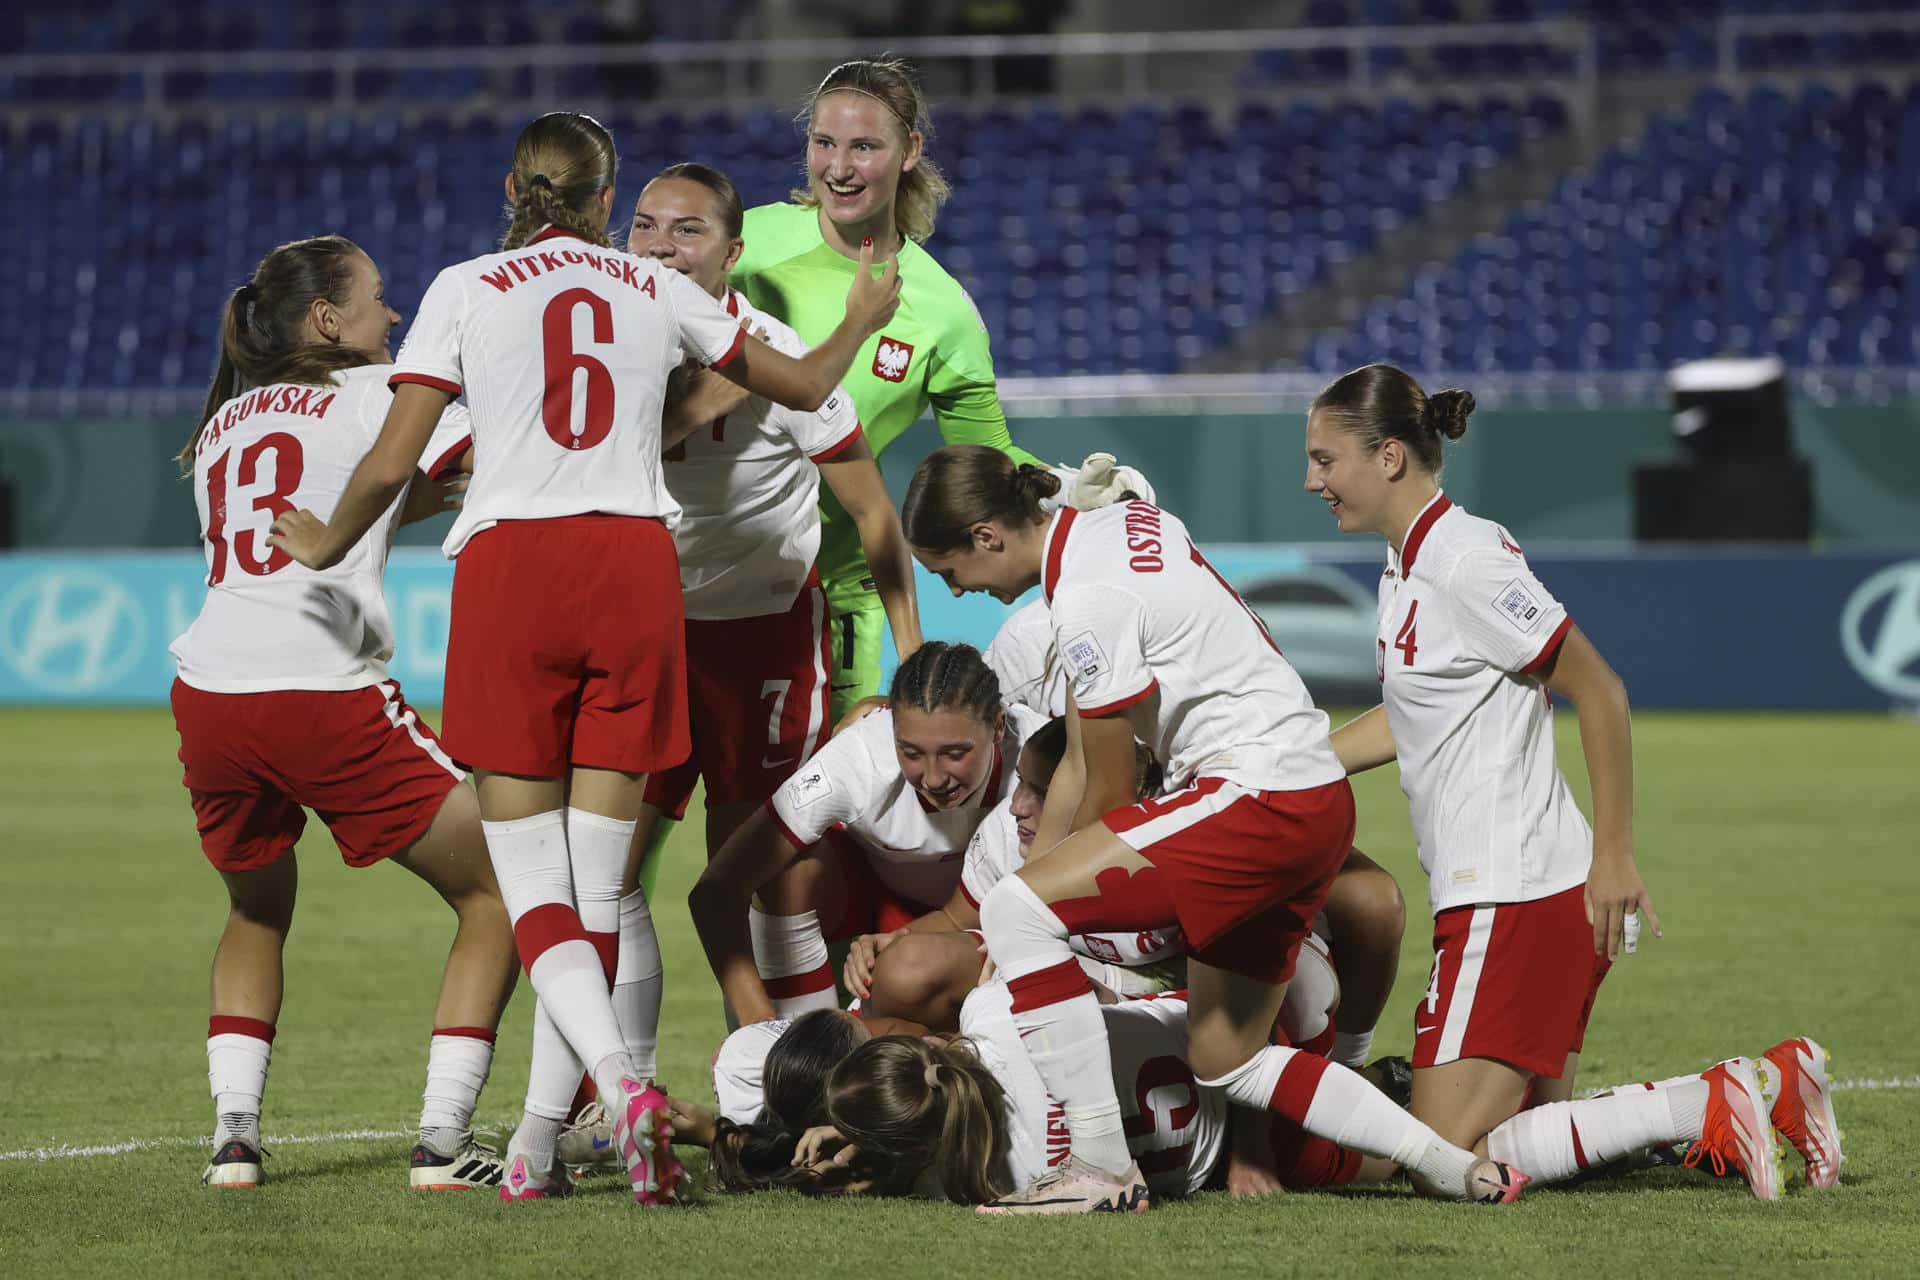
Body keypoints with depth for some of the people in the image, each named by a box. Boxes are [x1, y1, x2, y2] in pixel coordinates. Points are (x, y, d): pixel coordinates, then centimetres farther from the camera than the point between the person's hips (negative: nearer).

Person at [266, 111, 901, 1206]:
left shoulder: (466, 289, 7)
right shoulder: (657, 291, 14)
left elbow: (392, 466, 3)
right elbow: (804, 387, 25)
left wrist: (326, 545, 22)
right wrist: (862, 322, 46)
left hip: (510, 565, -2)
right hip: (636, 562, 2)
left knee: (533, 888, -3)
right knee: (598, 886, 7)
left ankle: (623, 1080, -28)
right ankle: (538, 1143, 5)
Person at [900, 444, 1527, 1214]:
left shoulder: (1087, 600, -16)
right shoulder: (1113, 527, 13)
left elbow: (1109, 792, -7)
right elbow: (1080, 764, 17)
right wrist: (1038, 868, 18)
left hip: (1260, 796, -10)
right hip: (1318, 801, 10)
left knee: (1013, 913, -15)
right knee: (1226, 1059, 19)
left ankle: (1102, 1170, -16)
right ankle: (1464, 1170, 16)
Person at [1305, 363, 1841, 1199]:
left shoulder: (1463, 561, -15)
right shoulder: (1407, 565, 14)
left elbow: (1599, 692, -15)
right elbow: (1409, 719, 27)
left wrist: (1612, 856, -16)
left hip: (1518, 897, -10)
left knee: (1448, 1159, -13)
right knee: (1527, 1124, 11)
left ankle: (1706, 1109, -9)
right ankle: (1769, 1085, 12)